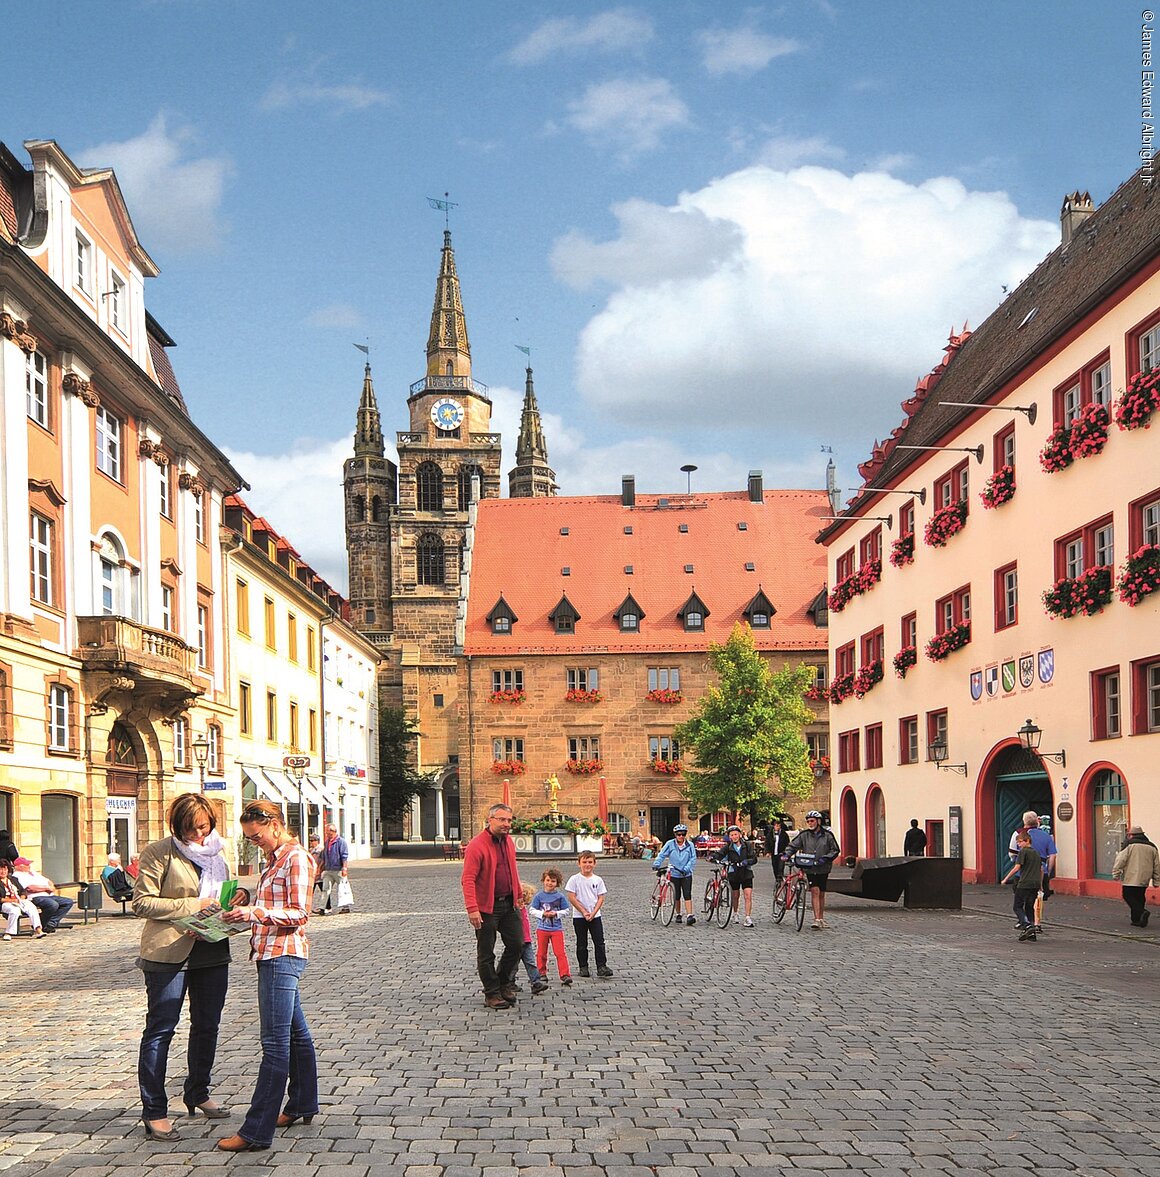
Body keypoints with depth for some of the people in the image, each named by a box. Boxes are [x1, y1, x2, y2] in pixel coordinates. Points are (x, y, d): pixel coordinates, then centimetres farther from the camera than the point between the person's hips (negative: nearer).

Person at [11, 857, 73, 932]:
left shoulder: (33, 873, 28)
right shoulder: (17, 875, -2)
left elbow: (48, 881, 28)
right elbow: (31, 887, -16)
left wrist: (51, 887, 4)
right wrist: (47, 888, -8)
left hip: (49, 895, 10)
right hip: (35, 897, -10)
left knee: (69, 902, -6)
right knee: (53, 905, -36)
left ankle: (51, 923, -14)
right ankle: (41, 926, -15)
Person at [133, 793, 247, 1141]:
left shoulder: (216, 854, 14)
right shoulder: (158, 854, -7)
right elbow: (142, 903, -13)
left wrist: (235, 902, 5)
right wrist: (192, 906, -17)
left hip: (212, 952, 7)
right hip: (169, 952, -7)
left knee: (207, 1026, 15)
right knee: (161, 1028, -4)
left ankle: (198, 1094, 31)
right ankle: (154, 1112, 0)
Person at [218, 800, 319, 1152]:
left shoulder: (296, 858, -11)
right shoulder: (276, 859, 18)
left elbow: (298, 913, -16)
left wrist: (256, 912, -26)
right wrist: (246, 907, 7)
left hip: (283, 955, -10)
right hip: (272, 954, 10)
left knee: (275, 1042, -10)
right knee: (296, 1033, 17)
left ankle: (256, 1130, -12)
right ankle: (302, 1104, 28)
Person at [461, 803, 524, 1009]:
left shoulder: (509, 842, 9)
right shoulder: (476, 845, -16)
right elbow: (468, 879, -20)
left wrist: (518, 895, 25)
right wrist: (472, 909, -27)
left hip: (509, 904, 7)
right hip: (487, 907, -7)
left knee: (517, 945, 7)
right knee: (486, 953, 3)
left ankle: (503, 981, 27)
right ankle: (492, 994, 13)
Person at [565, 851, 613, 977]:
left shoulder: (598, 880, 3)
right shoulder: (574, 879, -4)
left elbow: (600, 898, 2)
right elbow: (572, 898, -8)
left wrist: (593, 913, -11)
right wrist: (584, 912, -12)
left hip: (595, 916, 2)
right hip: (579, 916, -2)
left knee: (599, 942, -2)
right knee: (581, 944, 6)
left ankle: (601, 966, 2)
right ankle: (583, 967, 14)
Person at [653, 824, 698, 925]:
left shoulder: (690, 845, -3)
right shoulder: (670, 844, -3)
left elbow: (693, 859, -5)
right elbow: (662, 855, -3)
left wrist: (686, 869, -18)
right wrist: (656, 864, -19)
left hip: (686, 875, -1)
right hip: (674, 874, 1)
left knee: (687, 895, -10)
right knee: (677, 896, 9)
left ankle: (690, 916, -15)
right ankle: (678, 915, 24)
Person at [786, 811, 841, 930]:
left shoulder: (827, 835, -1)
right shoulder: (804, 835, 1)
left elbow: (835, 850, 1)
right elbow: (793, 846, 4)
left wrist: (825, 858, -12)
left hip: (823, 869, 1)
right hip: (810, 868, -1)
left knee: (821, 894, 11)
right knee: (815, 891, -13)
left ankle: (821, 919, 24)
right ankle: (816, 920, -14)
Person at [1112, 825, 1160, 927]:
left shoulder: (1129, 844, -4)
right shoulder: (1152, 847, 13)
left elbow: (1120, 860, -10)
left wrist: (1116, 874, -4)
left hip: (1131, 879, -6)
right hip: (1144, 880, 6)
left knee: (1128, 896, -2)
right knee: (1139, 898, 13)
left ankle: (1142, 912, -21)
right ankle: (1137, 920, 11)